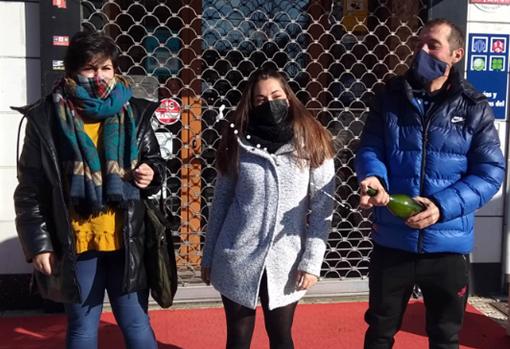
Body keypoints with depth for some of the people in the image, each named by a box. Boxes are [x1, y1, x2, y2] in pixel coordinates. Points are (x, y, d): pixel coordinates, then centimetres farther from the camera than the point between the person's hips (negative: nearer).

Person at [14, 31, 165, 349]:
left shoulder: (134, 114, 1)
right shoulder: (46, 119, -4)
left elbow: (155, 161, 14)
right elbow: (30, 191, -1)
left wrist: (151, 174, -9)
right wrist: (38, 243, -5)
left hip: (126, 242, 1)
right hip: (74, 245, -1)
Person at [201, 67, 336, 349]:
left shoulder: (312, 142, -4)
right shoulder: (238, 142, 0)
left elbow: (322, 207, -4)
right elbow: (220, 201, 6)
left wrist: (311, 261, -10)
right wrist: (208, 257, 8)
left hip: (284, 262, -1)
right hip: (237, 260, 1)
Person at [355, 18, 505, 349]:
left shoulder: (475, 108, -2)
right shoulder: (390, 98, 3)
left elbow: (490, 171, -6)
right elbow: (369, 149, -1)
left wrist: (443, 206, -20)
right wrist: (373, 177, -25)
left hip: (449, 246, 0)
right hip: (392, 242, 1)